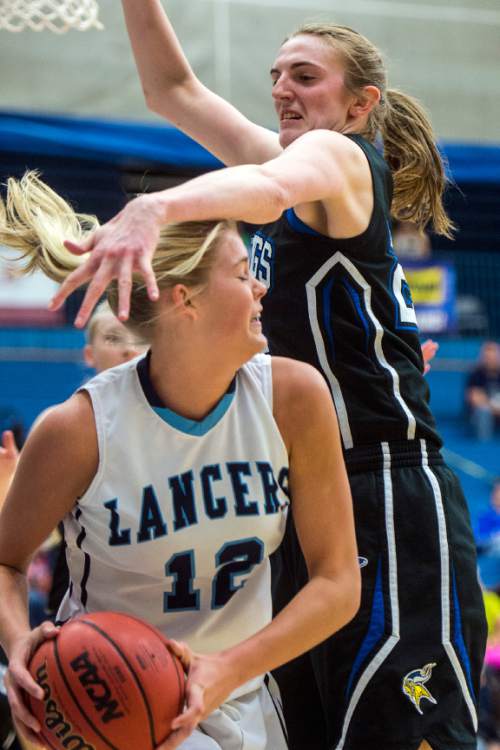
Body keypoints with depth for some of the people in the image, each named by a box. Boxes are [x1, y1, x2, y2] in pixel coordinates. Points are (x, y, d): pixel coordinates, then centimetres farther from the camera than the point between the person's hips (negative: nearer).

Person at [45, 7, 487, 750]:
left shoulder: (340, 156, -8)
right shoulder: (294, 157, 16)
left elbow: (271, 187, -33)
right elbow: (172, 89, 21)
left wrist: (154, 208, -50)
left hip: (391, 503, -9)